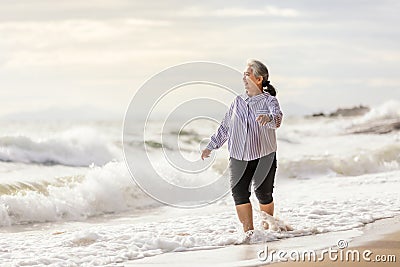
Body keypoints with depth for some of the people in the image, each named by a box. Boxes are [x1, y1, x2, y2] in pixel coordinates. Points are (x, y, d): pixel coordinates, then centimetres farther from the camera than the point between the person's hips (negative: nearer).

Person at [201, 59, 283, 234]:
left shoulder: (269, 101, -2)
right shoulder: (238, 101, 11)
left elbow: (277, 118, -23)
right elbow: (225, 126, 19)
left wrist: (268, 118, -46)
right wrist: (211, 146, 21)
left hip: (264, 156, -3)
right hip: (239, 156, 4)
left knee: (264, 193, -1)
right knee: (239, 192, -8)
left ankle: (268, 228, 18)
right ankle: (248, 230, -2)